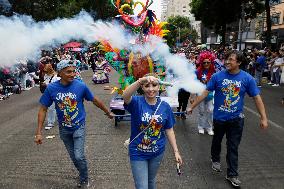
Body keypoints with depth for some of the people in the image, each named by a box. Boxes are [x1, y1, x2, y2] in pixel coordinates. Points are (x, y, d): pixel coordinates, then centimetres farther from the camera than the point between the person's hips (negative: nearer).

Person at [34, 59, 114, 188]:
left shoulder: (81, 86, -17)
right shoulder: (51, 88, -13)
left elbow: (95, 100, -2)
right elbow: (43, 109, -6)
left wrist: (108, 113, 9)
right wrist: (38, 132, -9)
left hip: (79, 127, -2)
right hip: (64, 129, 3)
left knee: (79, 156, -9)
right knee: (73, 157, 16)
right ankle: (83, 174, 42)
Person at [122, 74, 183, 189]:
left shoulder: (165, 106, -7)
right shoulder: (137, 102, -17)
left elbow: (169, 130, 0)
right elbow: (125, 96, -41)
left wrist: (176, 151, 0)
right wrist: (140, 80, -54)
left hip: (157, 153, 3)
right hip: (138, 153, -3)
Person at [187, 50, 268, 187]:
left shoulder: (247, 78, -9)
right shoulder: (218, 76, -11)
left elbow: (257, 98, -4)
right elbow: (205, 93, -7)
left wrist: (263, 118, -5)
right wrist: (192, 107, -6)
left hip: (236, 118, 0)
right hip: (219, 117, 0)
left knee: (233, 147, 7)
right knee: (217, 140, 21)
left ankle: (232, 174, 21)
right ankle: (215, 160, 47)